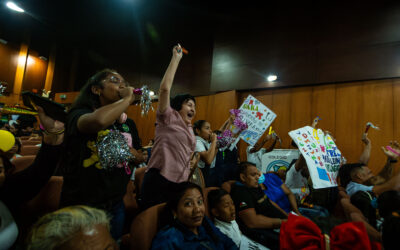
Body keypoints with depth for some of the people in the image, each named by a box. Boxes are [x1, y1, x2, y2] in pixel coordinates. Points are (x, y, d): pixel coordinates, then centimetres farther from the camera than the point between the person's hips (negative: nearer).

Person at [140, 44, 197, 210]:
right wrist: (176, 58, -12)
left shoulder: (190, 129, 20)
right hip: (160, 179, -7)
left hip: (180, 182, 8)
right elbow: (164, 88, -16)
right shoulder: (169, 118, -2)